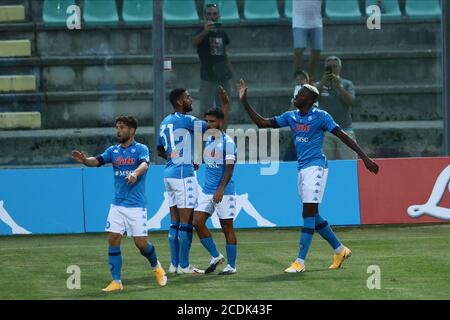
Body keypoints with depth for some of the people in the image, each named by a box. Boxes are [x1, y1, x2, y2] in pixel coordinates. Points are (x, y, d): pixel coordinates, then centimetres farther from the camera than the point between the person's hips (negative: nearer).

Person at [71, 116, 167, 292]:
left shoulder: (141, 149, -6)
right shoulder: (113, 150, 7)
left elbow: (144, 164, -25)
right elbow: (97, 160, -7)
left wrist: (135, 173, -48)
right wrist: (84, 160, -30)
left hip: (136, 205, -4)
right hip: (117, 204, 4)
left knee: (141, 242, -3)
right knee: (113, 240, -6)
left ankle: (156, 267, 28)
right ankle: (116, 281, 0)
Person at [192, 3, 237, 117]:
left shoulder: (222, 33, 11)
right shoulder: (202, 32, -8)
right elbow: (194, 42, -32)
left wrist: (233, 77, 18)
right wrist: (205, 31, -51)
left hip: (223, 78, 6)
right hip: (208, 79, -6)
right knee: (205, 111, -8)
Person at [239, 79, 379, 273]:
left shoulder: (321, 117, -6)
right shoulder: (290, 117, 12)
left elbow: (342, 136, -7)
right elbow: (261, 123, 11)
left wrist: (364, 157, -10)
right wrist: (244, 102, 4)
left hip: (316, 167, -8)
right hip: (302, 168, 8)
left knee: (309, 213, -12)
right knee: (312, 216, 12)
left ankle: (300, 262, -15)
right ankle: (340, 250, 27)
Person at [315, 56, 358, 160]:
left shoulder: (347, 84, 9)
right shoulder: (319, 85, 11)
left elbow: (351, 101, -8)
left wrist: (338, 86, -20)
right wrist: (322, 83, -16)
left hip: (345, 130, -1)